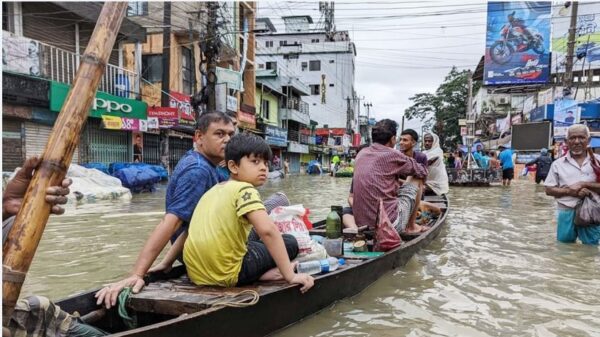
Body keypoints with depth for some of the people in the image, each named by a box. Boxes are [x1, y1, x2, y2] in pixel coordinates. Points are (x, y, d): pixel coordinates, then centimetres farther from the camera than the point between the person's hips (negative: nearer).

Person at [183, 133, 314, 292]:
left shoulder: (214, 190, 15)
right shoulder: (244, 189, -11)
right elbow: (267, 230, -26)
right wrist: (290, 275, -24)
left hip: (196, 274, 8)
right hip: (227, 274, -8)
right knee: (289, 242, 10)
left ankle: (260, 273, 10)